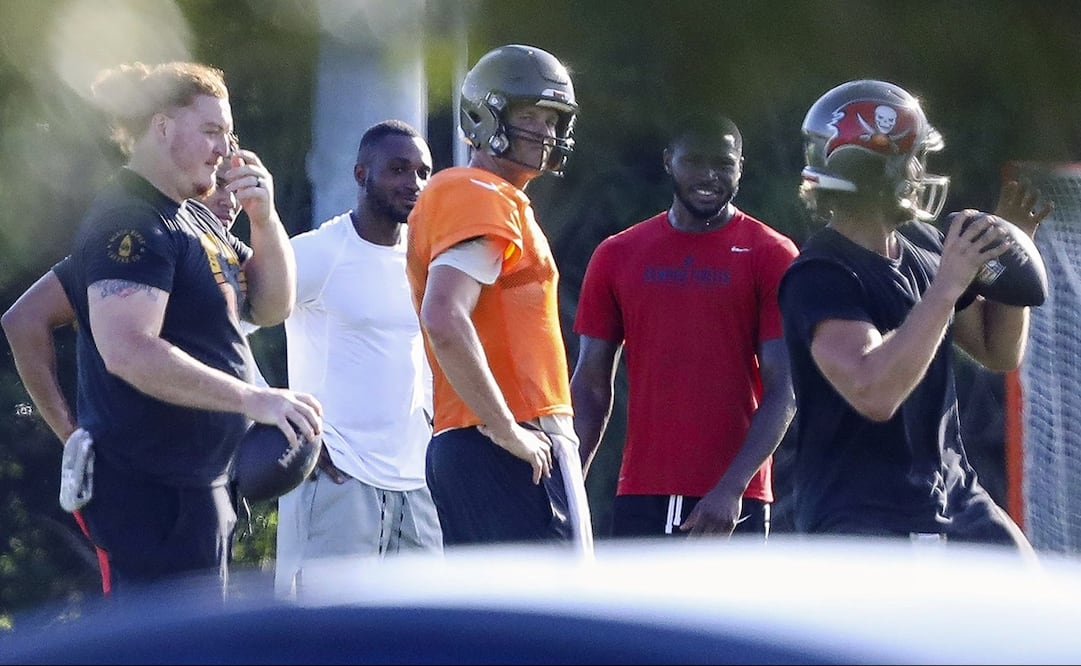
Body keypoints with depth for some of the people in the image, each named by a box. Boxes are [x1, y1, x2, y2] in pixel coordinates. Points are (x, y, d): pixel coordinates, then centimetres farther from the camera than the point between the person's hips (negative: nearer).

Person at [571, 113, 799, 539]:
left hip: (732, 503, -3)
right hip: (642, 499, 3)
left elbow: (782, 391, -5)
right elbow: (591, 385, 13)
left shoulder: (771, 256, 0)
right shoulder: (618, 256, 10)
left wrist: (731, 488, -16)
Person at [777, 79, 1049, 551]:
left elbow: (1001, 353, 20)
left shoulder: (923, 246, 9)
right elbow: (875, 393, -33)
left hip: (953, 495, 8)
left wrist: (1011, 254, 5)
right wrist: (948, 286, -30)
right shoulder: (820, 276, -18)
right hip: (861, 523, -8)